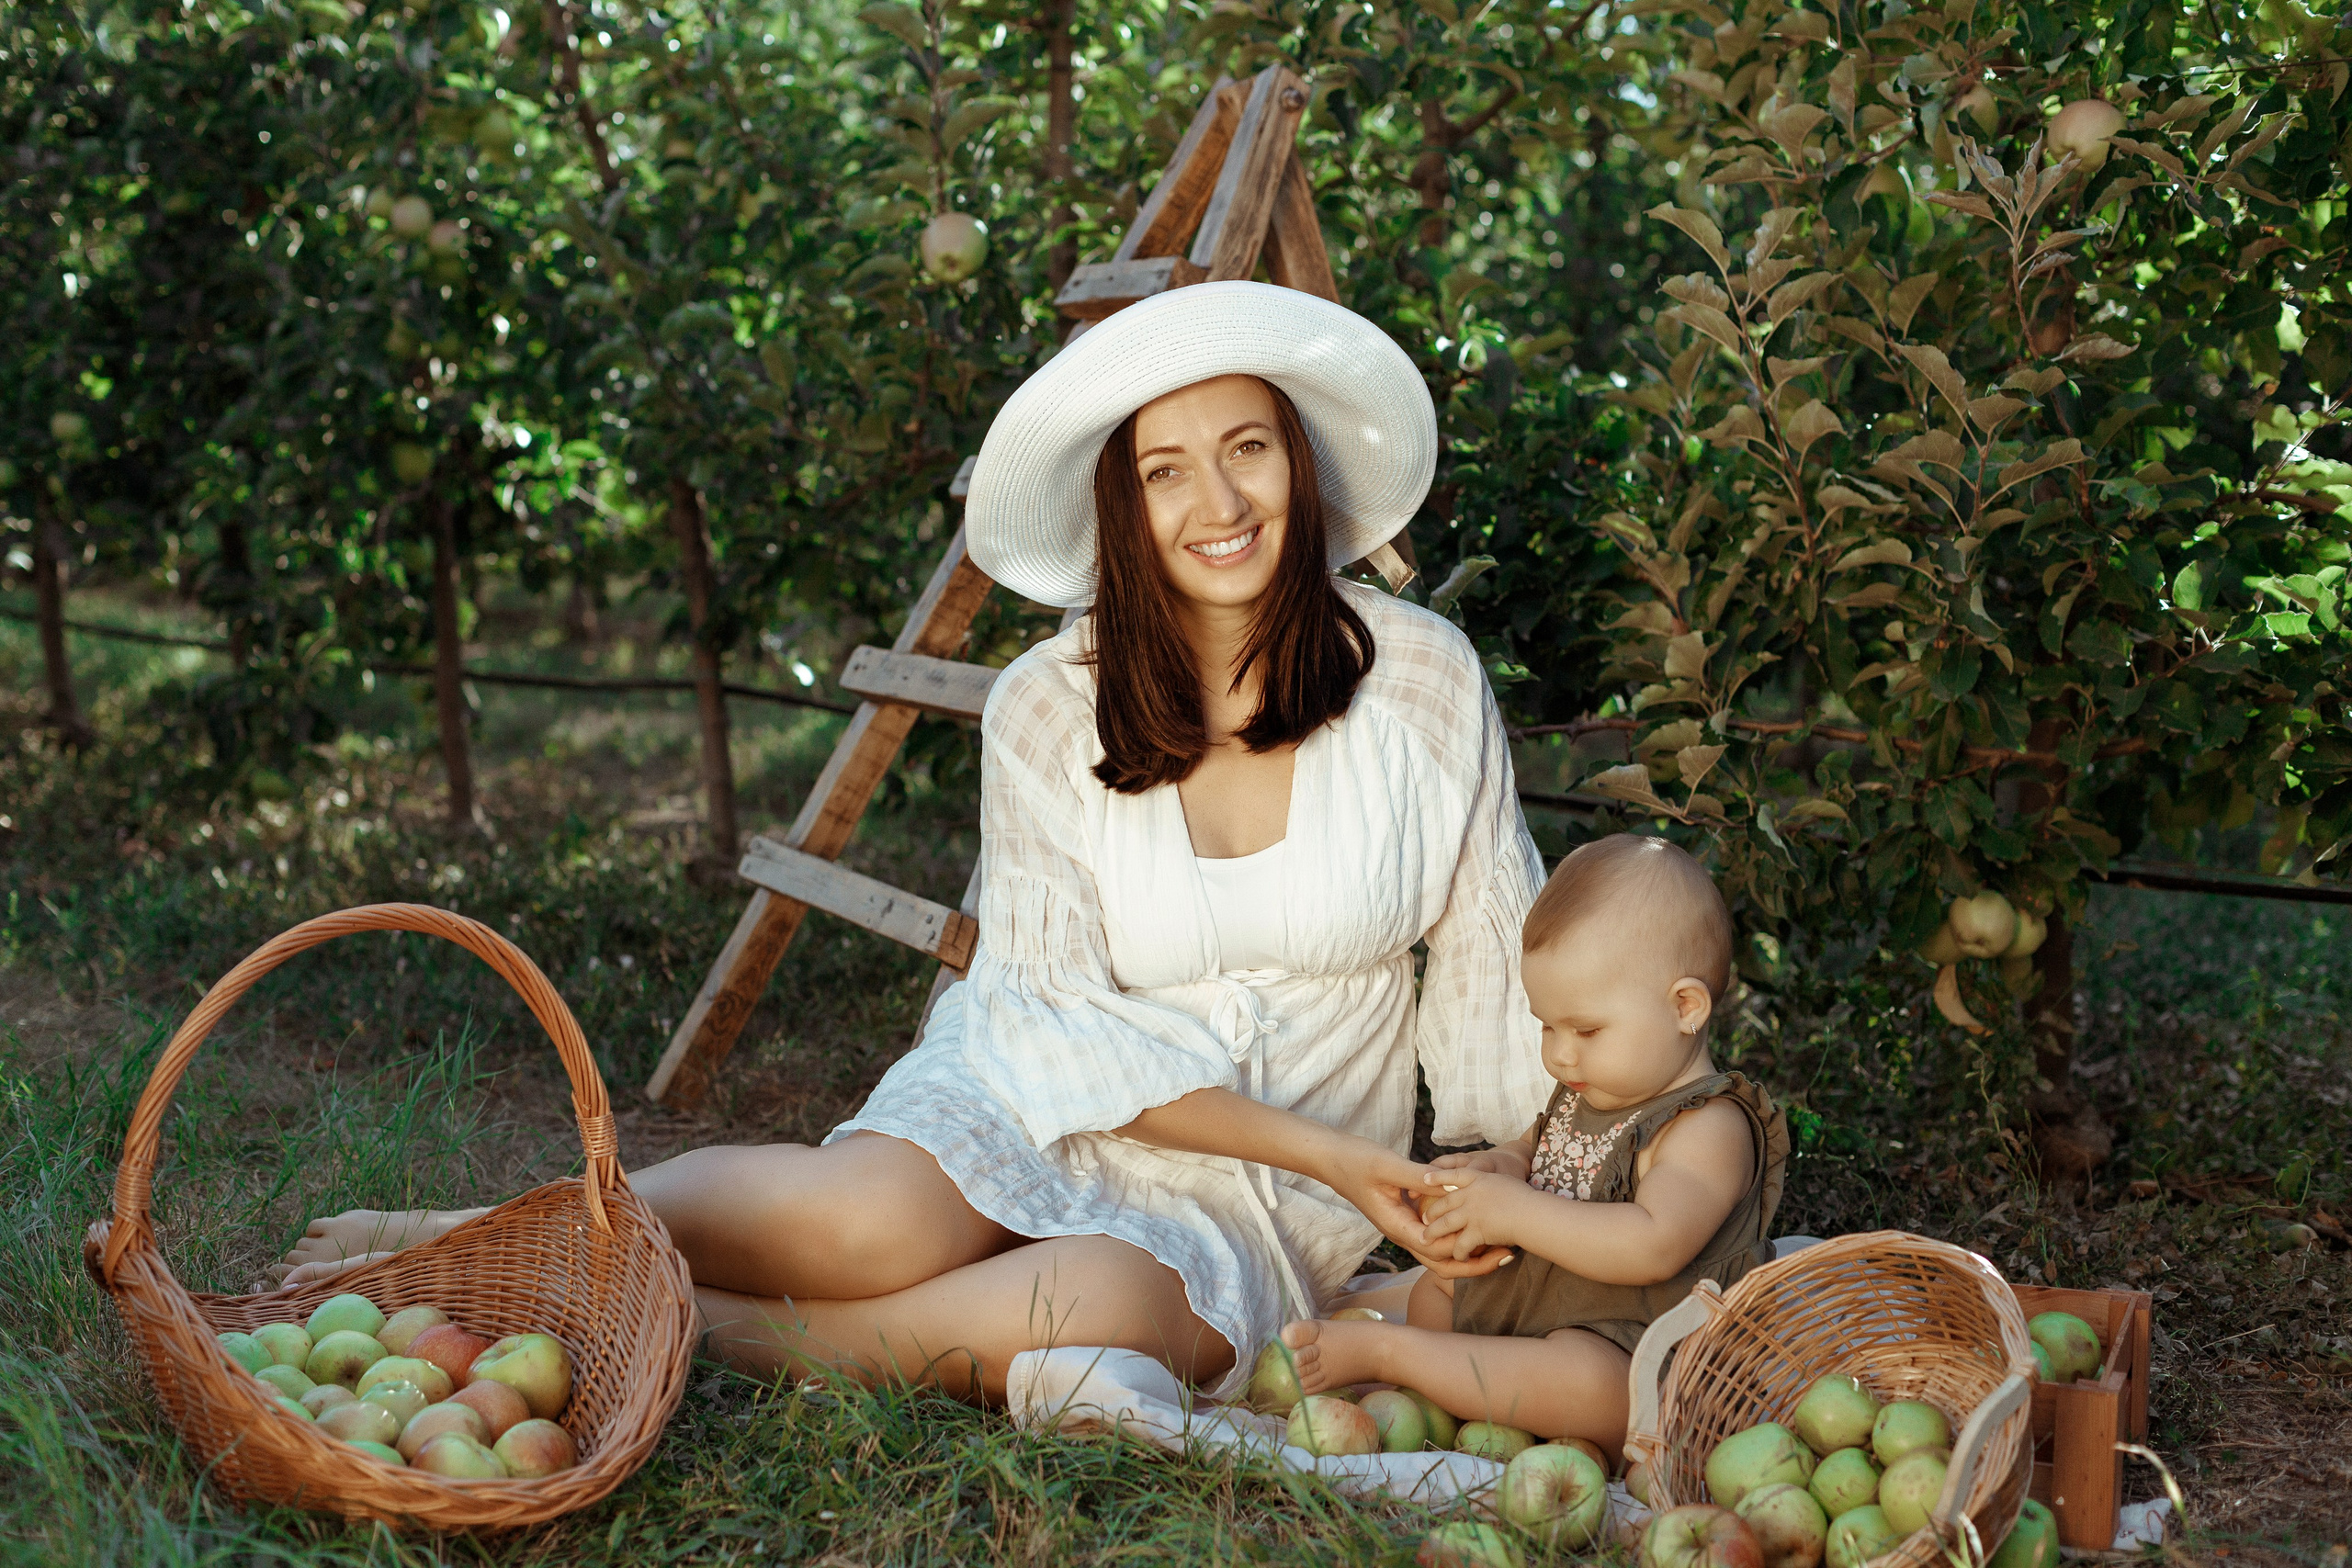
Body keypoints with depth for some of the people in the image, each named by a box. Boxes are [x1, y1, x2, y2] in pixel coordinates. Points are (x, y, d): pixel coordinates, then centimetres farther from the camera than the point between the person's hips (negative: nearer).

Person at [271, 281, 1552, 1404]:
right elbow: (1064, 1019, -10)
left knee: (1091, 1316, -35)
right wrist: (1331, 1151, -17)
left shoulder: (1422, 680, -6)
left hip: (1261, 1209, 1)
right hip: (1043, 1103, 0)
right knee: (865, 1223, -35)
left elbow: (1498, 960, 4)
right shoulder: (1047, 710, -8)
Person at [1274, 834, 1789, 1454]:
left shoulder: (1711, 1128, -21)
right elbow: (1532, 1151, 24)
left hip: (1634, 1361, -10)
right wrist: (1494, 1169, -3)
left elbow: (1655, 1247, -34)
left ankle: (1385, 1353, -30)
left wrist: (1515, 1211, -32)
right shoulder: (1584, 1094, 8)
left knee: (1582, 1381, -40)